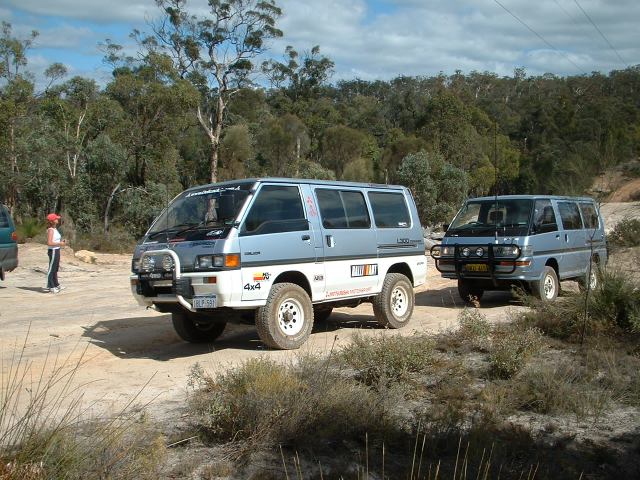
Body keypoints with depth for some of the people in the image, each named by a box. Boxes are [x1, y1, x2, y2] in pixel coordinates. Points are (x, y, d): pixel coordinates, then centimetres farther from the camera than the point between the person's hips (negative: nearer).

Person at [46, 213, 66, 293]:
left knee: (56, 268, 19)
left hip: (57, 250, 10)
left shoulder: (55, 229, 12)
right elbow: (49, 243, -24)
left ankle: (56, 285, 30)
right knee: (51, 269, -3)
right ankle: (50, 286, 2)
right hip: (53, 251, -10)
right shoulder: (50, 230, -17)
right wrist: (59, 244, -20)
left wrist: (61, 242, 5)